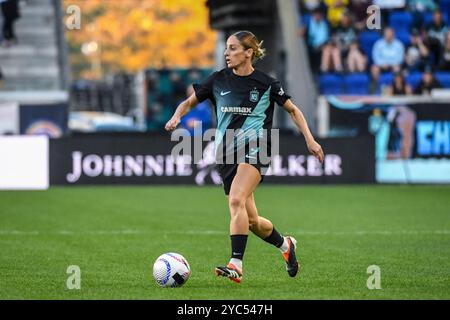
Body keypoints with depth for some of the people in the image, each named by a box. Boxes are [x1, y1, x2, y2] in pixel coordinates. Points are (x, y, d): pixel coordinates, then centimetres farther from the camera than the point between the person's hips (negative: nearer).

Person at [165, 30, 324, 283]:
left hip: (255, 150, -4)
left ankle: (236, 265, -34)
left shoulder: (266, 83, -1)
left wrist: (310, 140, 4)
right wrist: (177, 117, -7)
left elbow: (293, 110, 11)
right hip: (226, 153, 4)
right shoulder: (219, 80, 6)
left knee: (236, 201, -29)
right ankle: (285, 245, 36)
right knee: (252, 222, 7)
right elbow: (189, 102, 14)